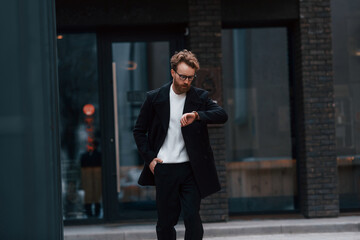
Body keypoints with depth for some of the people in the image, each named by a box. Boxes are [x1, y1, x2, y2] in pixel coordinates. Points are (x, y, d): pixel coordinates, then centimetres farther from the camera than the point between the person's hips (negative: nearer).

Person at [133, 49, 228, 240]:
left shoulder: (200, 97, 3)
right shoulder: (155, 98, 3)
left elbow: (222, 115, -13)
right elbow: (139, 131, 10)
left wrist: (197, 115, -30)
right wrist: (149, 158, -1)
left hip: (191, 169, 0)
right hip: (164, 169, 0)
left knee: (192, 218, -6)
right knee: (165, 222, 6)